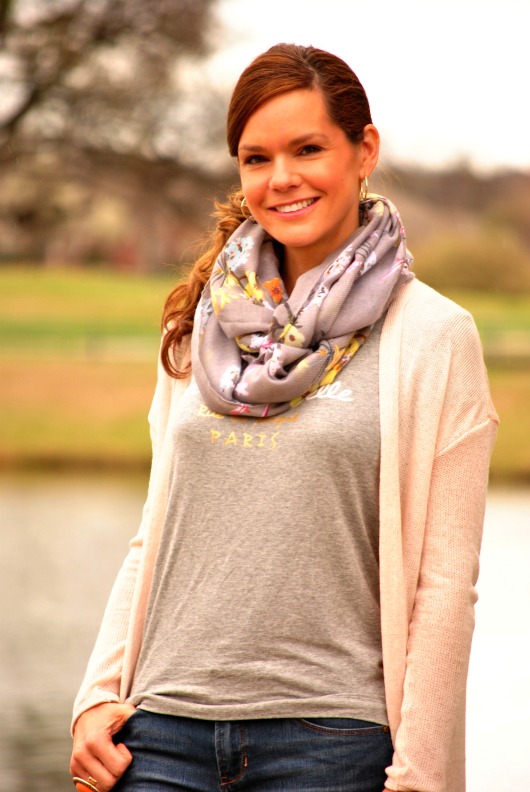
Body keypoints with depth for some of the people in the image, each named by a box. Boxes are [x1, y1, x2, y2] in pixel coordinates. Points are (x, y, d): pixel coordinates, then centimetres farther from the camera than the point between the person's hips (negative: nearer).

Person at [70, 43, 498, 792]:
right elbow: (154, 536, 14)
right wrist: (99, 699, 5)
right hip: (163, 730, 4)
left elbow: (445, 585, -5)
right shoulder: (199, 325, 11)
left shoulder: (434, 336, -2)